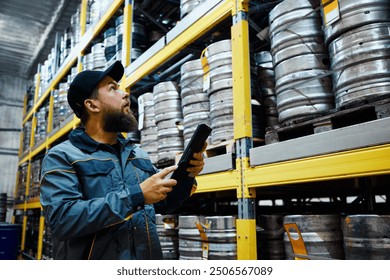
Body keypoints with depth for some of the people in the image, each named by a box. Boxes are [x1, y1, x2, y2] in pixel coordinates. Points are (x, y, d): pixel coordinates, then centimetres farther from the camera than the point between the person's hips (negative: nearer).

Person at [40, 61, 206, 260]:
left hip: (147, 256, 4)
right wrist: (135, 196, -20)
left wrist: (185, 177, -1)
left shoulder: (138, 154, 11)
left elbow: (163, 205, 17)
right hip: (95, 265, -3)